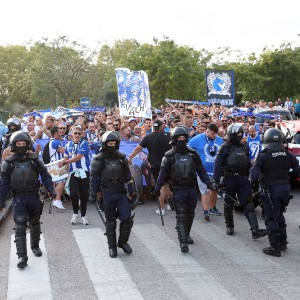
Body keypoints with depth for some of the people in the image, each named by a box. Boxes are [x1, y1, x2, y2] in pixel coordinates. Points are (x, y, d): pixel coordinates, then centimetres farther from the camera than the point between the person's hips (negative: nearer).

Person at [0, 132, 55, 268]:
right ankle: (22, 256, -9)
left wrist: (51, 191, -11)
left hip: (34, 196, 1)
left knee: (35, 224, 16)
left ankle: (35, 246, 38)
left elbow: (45, 176, 0)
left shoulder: (34, 160, 0)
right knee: (20, 227, -9)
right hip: (18, 198, -1)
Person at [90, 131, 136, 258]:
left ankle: (123, 242, 20)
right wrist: (93, 194, -3)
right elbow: (94, 178, -2)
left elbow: (128, 175, 12)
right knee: (111, 222, 8)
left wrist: (131, 191, 11)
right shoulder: (99, 160, -4)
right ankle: (112, 246, 21)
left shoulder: (122, 158, 6)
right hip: (107, 194, -2)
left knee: (127, 219, -2)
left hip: (121, 193, 3)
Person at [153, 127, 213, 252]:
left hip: (191, 189, 4)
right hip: (178, 190, -4)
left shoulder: (193, 154, 5)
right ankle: (183, 242, -11)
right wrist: (157, 188, -3)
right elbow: (163, 173, -1)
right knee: (181, 216, -8)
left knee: (190, 214, 15)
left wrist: (208, 183, 2)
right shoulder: (169, 156, -4)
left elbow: (201, 170, 8)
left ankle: (186, 235, 34)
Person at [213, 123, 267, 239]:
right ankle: (230, 227, 28)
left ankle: (255, 230, -13)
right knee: (229, 204, 10)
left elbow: (248, 164, 21)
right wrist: (216, 180, -15)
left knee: (248, 204, -5)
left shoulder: (244, 148, 13)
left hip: (243, 179, 4)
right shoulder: (225, 148, -6)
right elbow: (217, 165, -10)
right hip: (229, 179, -4)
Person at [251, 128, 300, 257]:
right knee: (279, 215, 23)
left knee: (271, 218, 4)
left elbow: (254, 175, -19)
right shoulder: (288, 154, 1)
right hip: (285, 187, 6)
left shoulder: (263, 156, -14)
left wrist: (254, 182, 1)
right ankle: (283, 242, 32)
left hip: (271, 189, -5)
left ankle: (275, 248, 8)